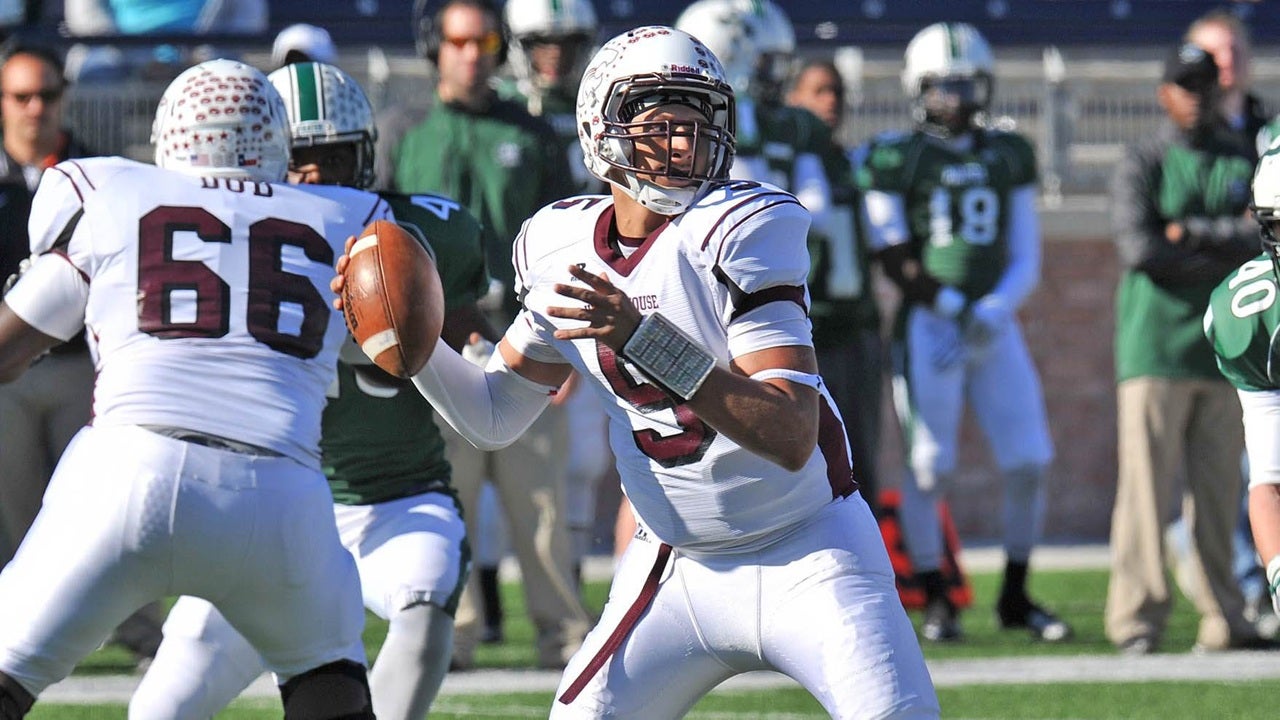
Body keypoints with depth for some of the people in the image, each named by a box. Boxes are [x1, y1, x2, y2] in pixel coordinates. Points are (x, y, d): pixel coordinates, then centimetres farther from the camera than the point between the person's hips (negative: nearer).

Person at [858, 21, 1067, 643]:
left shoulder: (1008, 157, 11)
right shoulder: (895, 159, 0)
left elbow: (1025, 261, 9)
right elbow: (895, 260, -4)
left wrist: (993, 312, -9)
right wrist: (952, 309, -14)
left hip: (994, 327, 4)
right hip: (925, 328, -4)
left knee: (1029, 464, 0)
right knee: (929, 470, -4)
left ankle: (1015, 598, 13)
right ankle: (935, 603, 5)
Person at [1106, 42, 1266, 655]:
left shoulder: (1246, 163, 13)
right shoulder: (1142, 166, 2)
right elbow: (1140, 249, -13)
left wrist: (1194, 232, -11)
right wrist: (1227, 251, -10)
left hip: (1225, 346, 4)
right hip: (1157, 345, -4)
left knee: (1219, 489, 6)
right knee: (1146, 483, -8)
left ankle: (1221, 618, 10)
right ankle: (1137, 616, -7)